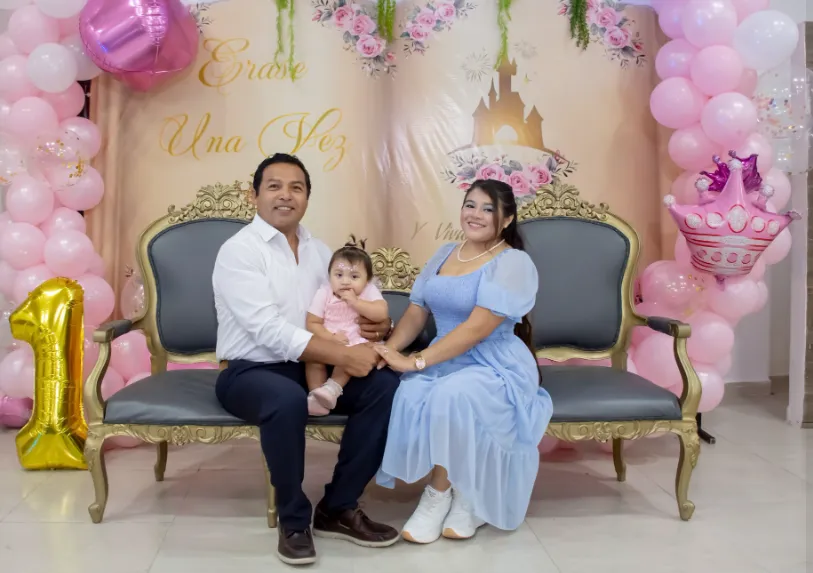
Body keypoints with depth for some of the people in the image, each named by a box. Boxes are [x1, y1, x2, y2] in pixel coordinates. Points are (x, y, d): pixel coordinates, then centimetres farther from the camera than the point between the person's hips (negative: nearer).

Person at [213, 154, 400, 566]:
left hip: (311, 366, 6)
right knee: (288, 400, -38)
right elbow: (269, 331, -22)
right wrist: (344, 355, -26)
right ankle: (293, 520, -13)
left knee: (385, 385, -15)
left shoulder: (319, 251, 11)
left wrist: (378, 325, -10)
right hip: (250, 371, -6)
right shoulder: (239, 250, -11)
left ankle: (338, 508, -3)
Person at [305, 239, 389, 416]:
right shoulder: (324, 293, -4)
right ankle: (316, 395, -19)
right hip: (326, 343, 2)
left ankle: (332, 388, -31)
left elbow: (382, 314, -22)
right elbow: (312, 324, -5)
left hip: (357, 343, -2)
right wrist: (331, 338, -20)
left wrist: (354, 301, -24)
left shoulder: (369, 292, -6)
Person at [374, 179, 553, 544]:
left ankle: (439, 493, -10)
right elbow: (417, 311, 9)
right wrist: (390, 350, -11)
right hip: (445, 360, 6)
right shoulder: (444, 255, 14)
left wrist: (416, 361, -24)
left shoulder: (513, 262, -9)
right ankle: (458, 494, -7)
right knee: (410, 395, -27)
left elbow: (478, 327, -20)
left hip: (495, 365, -5)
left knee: (451, 396, -36)